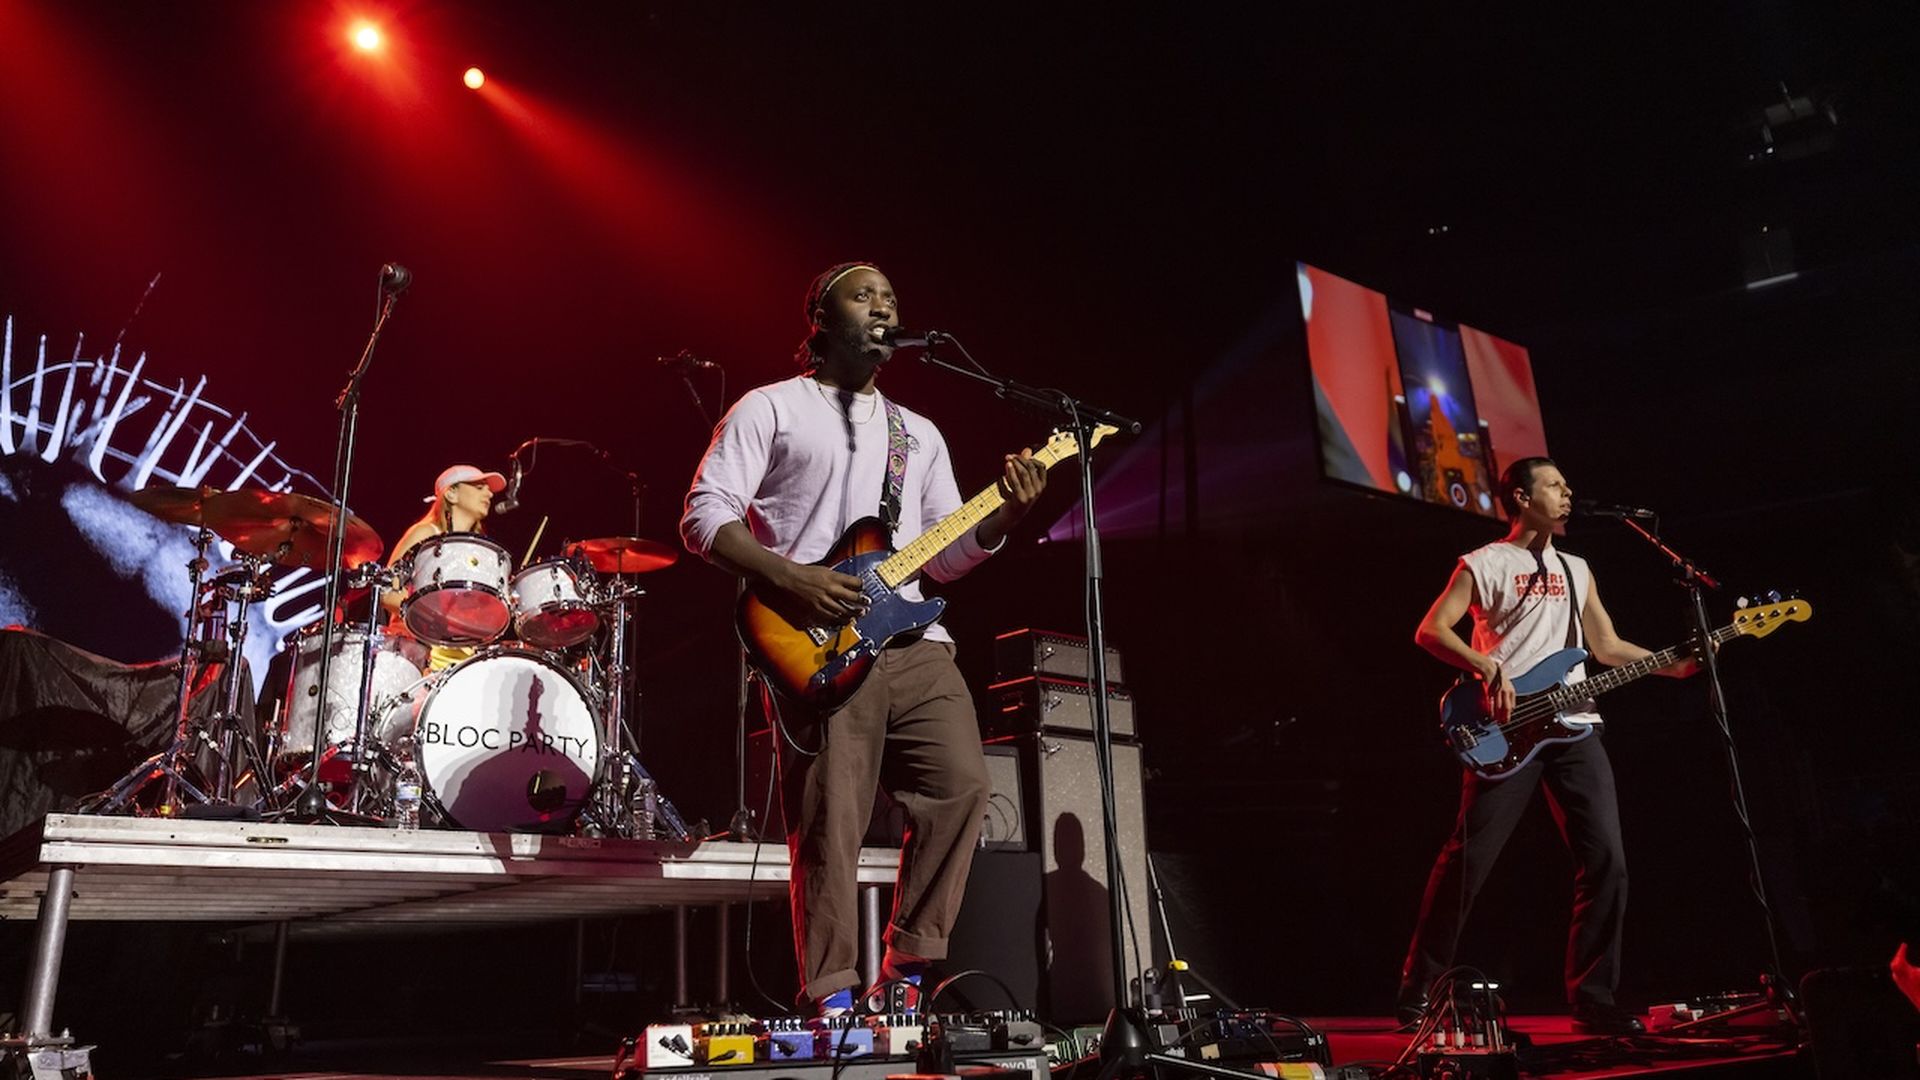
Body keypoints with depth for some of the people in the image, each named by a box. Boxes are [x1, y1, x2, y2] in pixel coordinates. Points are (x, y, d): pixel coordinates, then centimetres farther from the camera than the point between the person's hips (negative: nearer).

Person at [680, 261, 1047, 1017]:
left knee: (960, 787, -6)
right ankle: (831, 1001, 9)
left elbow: (945, 557, 19)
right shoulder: (770, 408, 7)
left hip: (915, 642, 5)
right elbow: (703, 515, -3)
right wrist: (790, 578, -15)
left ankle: (905, 972, 10)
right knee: (830, 824, -5)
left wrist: (1003, 516, 0)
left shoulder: (919, 433, 24)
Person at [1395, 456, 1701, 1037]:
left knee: (1606, 859, -2)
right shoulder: (1484, 563, 2)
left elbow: (1607, 647, 20)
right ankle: (1418, 988, 6)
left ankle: (1593, 999, 9)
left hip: (1574, 727, 6)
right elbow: (1430, 631, -7)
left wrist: (1677, 665, 8)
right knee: (1469, 858, -7)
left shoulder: (1576, 570, 21)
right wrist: (1488, 667, -20)